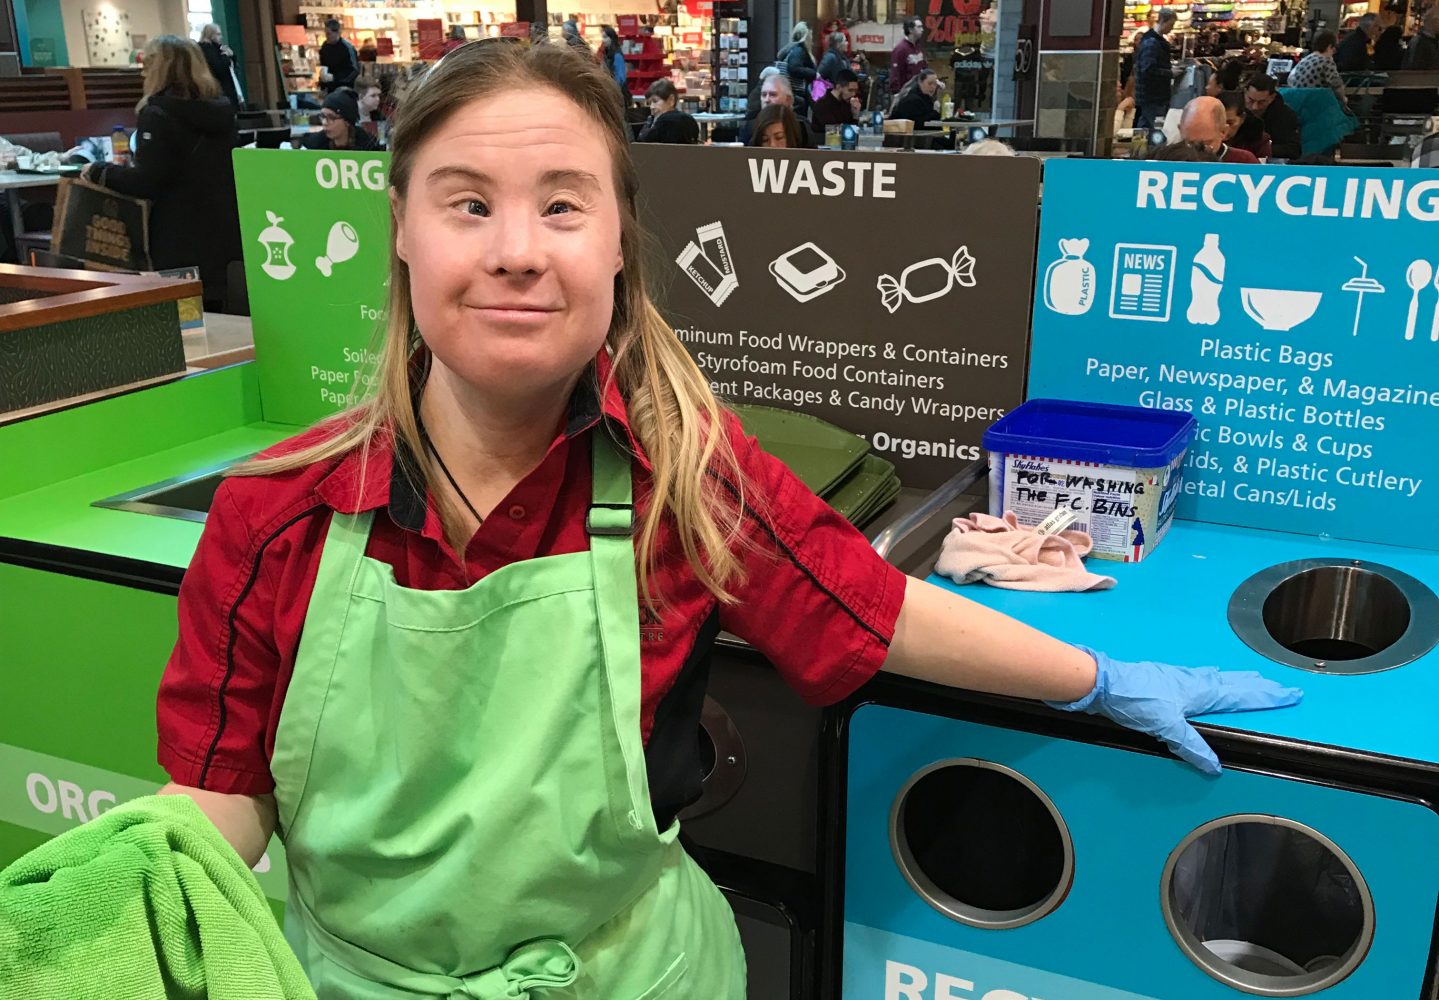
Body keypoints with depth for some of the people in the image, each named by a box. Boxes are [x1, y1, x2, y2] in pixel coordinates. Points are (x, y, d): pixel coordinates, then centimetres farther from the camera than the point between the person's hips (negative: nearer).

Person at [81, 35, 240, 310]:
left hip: (181, 246, -7)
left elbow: (145, 183, -17)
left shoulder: (158, 115, -11)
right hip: (224, 237, 7)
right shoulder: (220, 111, 10)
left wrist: (98, 172, -1)